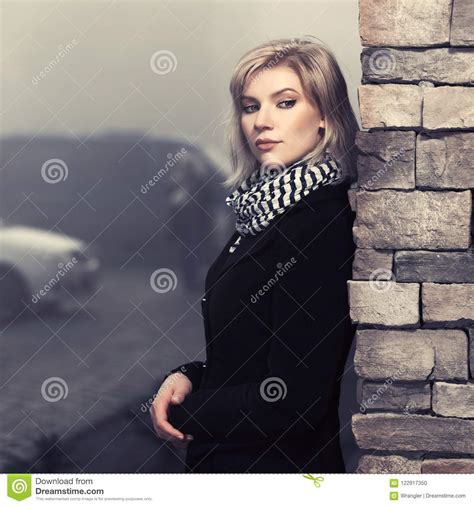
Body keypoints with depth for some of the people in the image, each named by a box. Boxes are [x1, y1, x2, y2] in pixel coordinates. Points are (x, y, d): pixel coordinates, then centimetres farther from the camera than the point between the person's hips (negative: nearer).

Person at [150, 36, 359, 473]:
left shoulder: (319, 226, -23)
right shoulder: (267, 208, 3)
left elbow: (295, 403, -24)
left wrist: (183, 415, -13)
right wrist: (188, 376, -4)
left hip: (277, 465, -8)